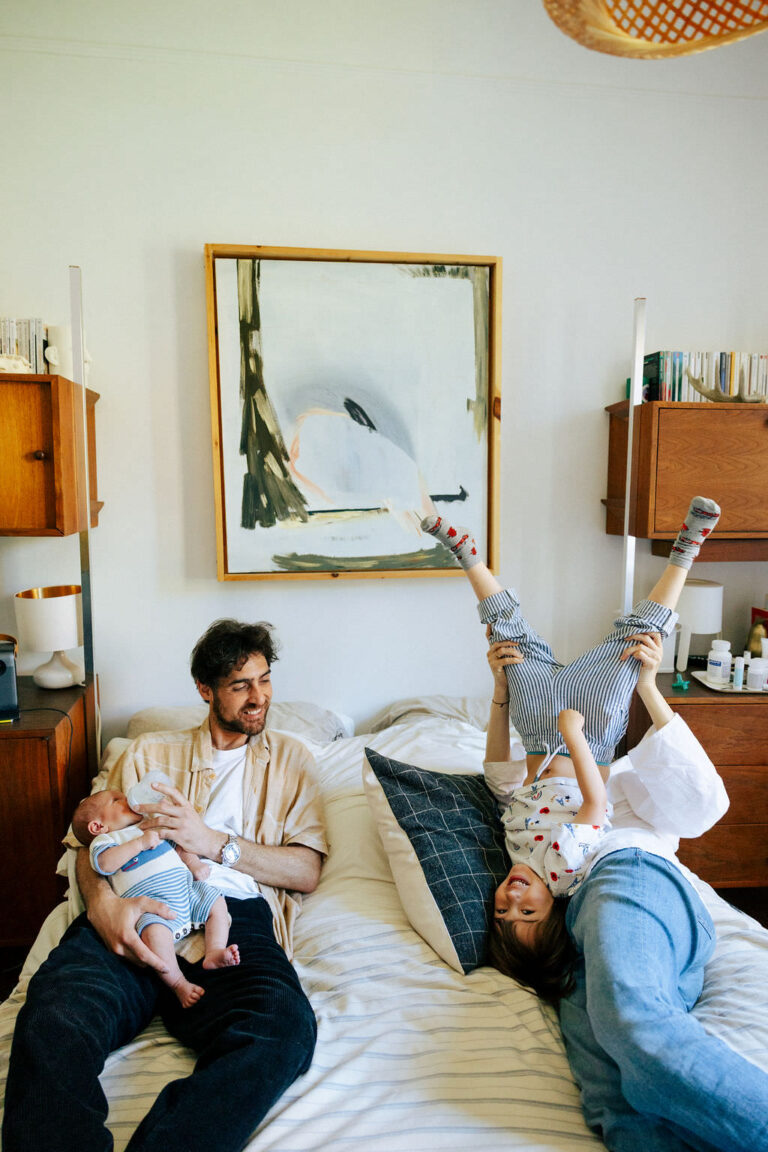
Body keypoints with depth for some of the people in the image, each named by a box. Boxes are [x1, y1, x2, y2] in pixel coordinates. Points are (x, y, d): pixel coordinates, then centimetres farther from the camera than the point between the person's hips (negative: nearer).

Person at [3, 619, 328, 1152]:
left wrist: (214, 842, -1)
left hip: (237, 916, 0)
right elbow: (92, 839, 15)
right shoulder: (151, 752, 26)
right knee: (54, 1021, -35)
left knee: (285, 1029, -35)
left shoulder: (289, 758, 24)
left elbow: (307, 871, 13)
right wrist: (102, 902, -10)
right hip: (136, 913, 1)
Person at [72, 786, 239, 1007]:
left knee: (218, 904, -3)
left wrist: (193, 861, 10)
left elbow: (179, 844, 31)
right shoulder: (104, 840, 9)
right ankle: (178, 984, -19)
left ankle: (214, 954, -6)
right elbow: (105, 864, -13)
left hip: (186, 890, 7)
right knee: (154, 931, -34)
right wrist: (140, 843, -16)